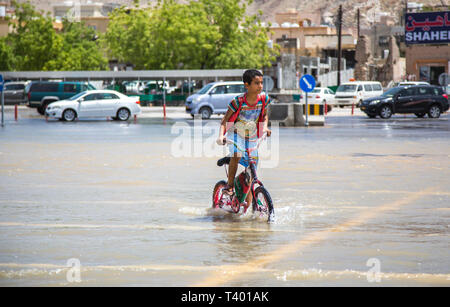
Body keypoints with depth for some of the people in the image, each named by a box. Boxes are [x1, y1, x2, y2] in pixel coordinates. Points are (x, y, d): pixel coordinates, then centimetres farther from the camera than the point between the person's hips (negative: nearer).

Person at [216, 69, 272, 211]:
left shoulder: (264, 98, -10)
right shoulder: (238, 101, -20)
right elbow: (225, 120, -15)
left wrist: (265, 127, -13)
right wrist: (221, 135, -31)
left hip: (252, 137, 4)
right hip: (236, 133, -4)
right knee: (237, 155, -34)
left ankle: (248, 204, 11)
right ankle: (230, 184, -14)